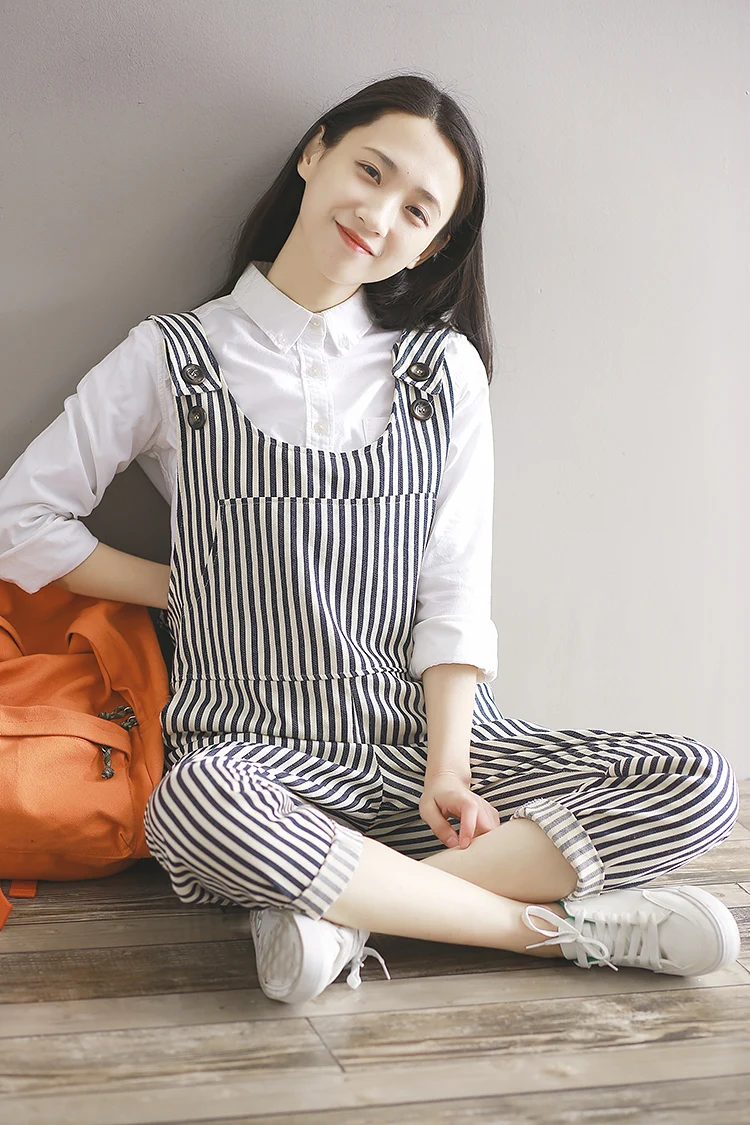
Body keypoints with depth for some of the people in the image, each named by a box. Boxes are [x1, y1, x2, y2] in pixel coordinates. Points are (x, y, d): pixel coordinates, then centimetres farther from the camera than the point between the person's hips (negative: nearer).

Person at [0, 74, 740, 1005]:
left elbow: (455, 593, 3)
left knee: (697, 784, -17)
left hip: (429, 732, 3)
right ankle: (558, 927, -23)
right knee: (193, 805, -39)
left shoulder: (444, 368, 9)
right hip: (261, 757, -2)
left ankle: (347, 912, -23)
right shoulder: (173, 357, 4)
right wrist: (188, 591, 2)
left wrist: (446, 771, -9)